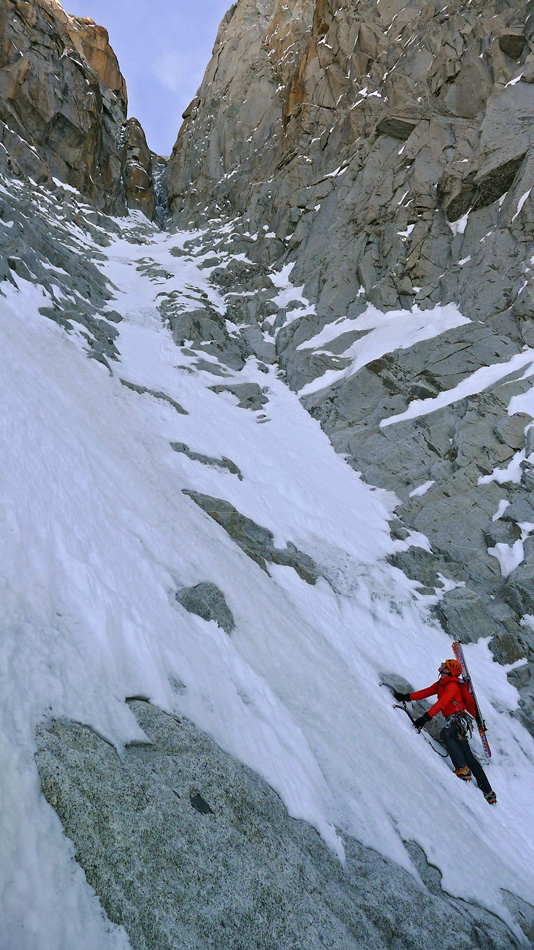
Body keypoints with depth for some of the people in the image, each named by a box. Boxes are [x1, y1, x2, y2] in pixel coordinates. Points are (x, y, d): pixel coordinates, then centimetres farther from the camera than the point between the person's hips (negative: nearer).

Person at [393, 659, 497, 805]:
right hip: (454, 721, 8)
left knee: (445, 734, -33)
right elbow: (426, 692, 13)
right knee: (466, 754, 5)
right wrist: (406, 697, 4)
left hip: (458, 719, -8)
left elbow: (440, 703, -23)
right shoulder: (440, 684, 15)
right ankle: (488, 792, 8)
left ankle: (463, 768, -35)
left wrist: (425, 717, -31)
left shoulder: (452, 685, -12)